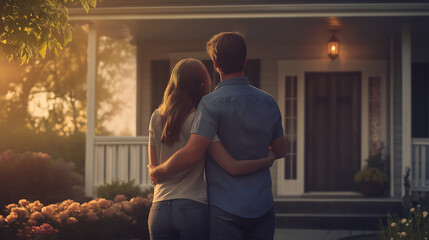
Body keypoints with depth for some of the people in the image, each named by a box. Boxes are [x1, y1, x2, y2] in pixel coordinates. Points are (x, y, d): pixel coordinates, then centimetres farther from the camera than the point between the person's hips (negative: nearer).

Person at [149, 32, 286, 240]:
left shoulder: (212, 103, -13)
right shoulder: (269, 103, 6)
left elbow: (191, 154, -19)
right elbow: (280, 150, 17)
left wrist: (158, 171, -3)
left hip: (226, 208, -5)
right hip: (263, 207, 5)